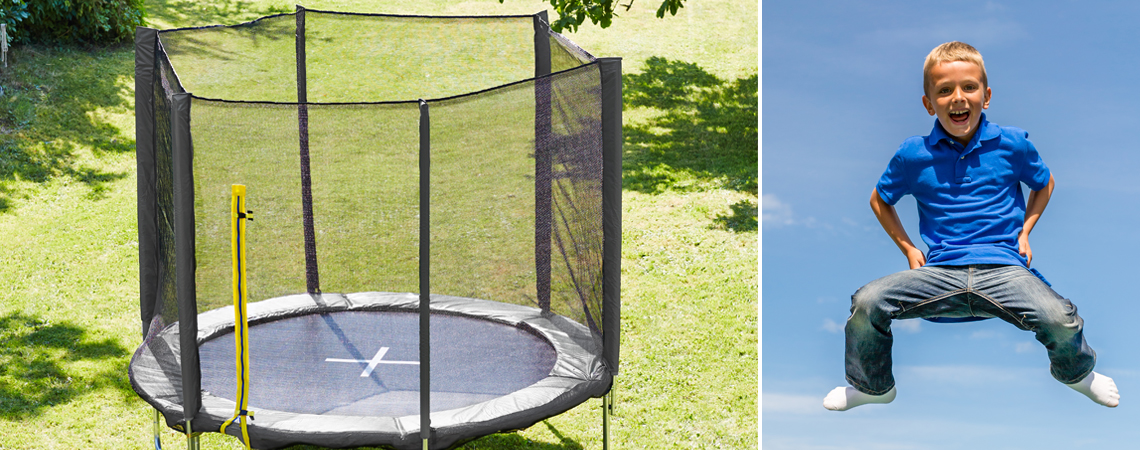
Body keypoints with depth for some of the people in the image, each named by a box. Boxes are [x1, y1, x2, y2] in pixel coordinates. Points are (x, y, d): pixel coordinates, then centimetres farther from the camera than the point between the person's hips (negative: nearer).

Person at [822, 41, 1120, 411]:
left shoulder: (1012, 144, 5)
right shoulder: (914, 155, 4)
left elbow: (1044, 184, 25)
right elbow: (880, 200, 21)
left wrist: (1025, 231, 13)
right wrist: (908, 249, 12)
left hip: (1003, 266, 0)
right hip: (940, 271, 1)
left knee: (1060, 319, -27)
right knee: (867, 303, -23)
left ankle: (1075, 372, 15)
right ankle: (873, 386, 9)